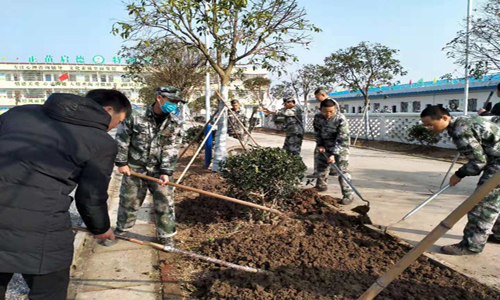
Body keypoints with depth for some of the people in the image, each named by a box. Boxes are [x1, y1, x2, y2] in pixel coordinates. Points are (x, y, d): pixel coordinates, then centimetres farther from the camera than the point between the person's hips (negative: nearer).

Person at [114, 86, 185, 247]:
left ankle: (166, 236, 20)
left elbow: (171, 150, -9)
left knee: (164, 203, 2)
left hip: (159, 170, 1)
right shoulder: (136, 116, -12)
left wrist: (166, 172, -17)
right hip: (134, 168, 0)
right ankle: (121, 228, 41)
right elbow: (121, 140, -4)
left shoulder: (176, 123, -7)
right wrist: (121, 163, -4)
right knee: (128, 200, 16)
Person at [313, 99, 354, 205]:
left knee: (342, 170, -12)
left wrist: (334, 154, -30)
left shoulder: (341, 119, -25)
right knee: (321, 166, 19)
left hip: (340, 148, -6)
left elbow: (341, 139, -26)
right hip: (325, 147, 6)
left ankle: (348, 195, -5)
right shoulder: (318, 118, -8)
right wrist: (320, 144, -4)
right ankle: (321, 185, 42)